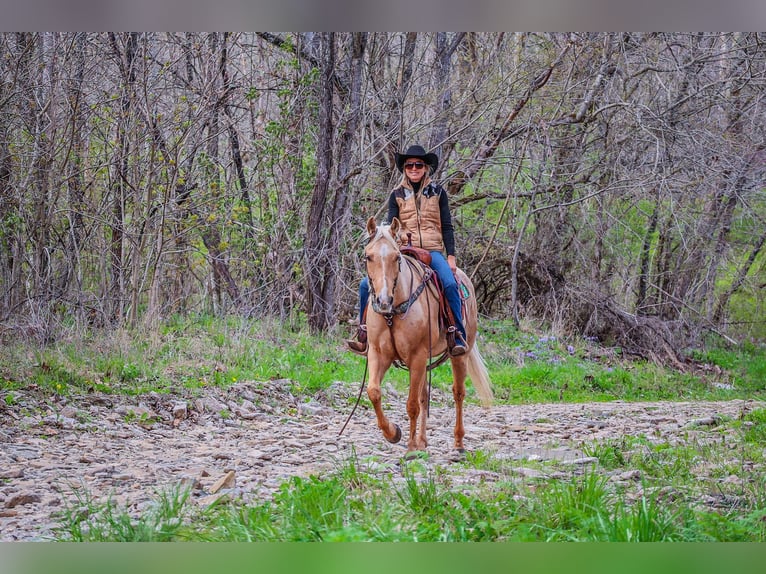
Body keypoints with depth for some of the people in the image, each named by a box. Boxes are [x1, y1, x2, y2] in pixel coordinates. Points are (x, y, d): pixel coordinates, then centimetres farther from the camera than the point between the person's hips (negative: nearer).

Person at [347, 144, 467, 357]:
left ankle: (458, 337, -23)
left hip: (432, 251, -2)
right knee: (366, 285, -14)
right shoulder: (397, 195, 10)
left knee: (450, 284, -31)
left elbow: (447, 227, 8)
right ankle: (364, 335, -4)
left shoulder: (437, 192, 7)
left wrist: (451, 256, -1)